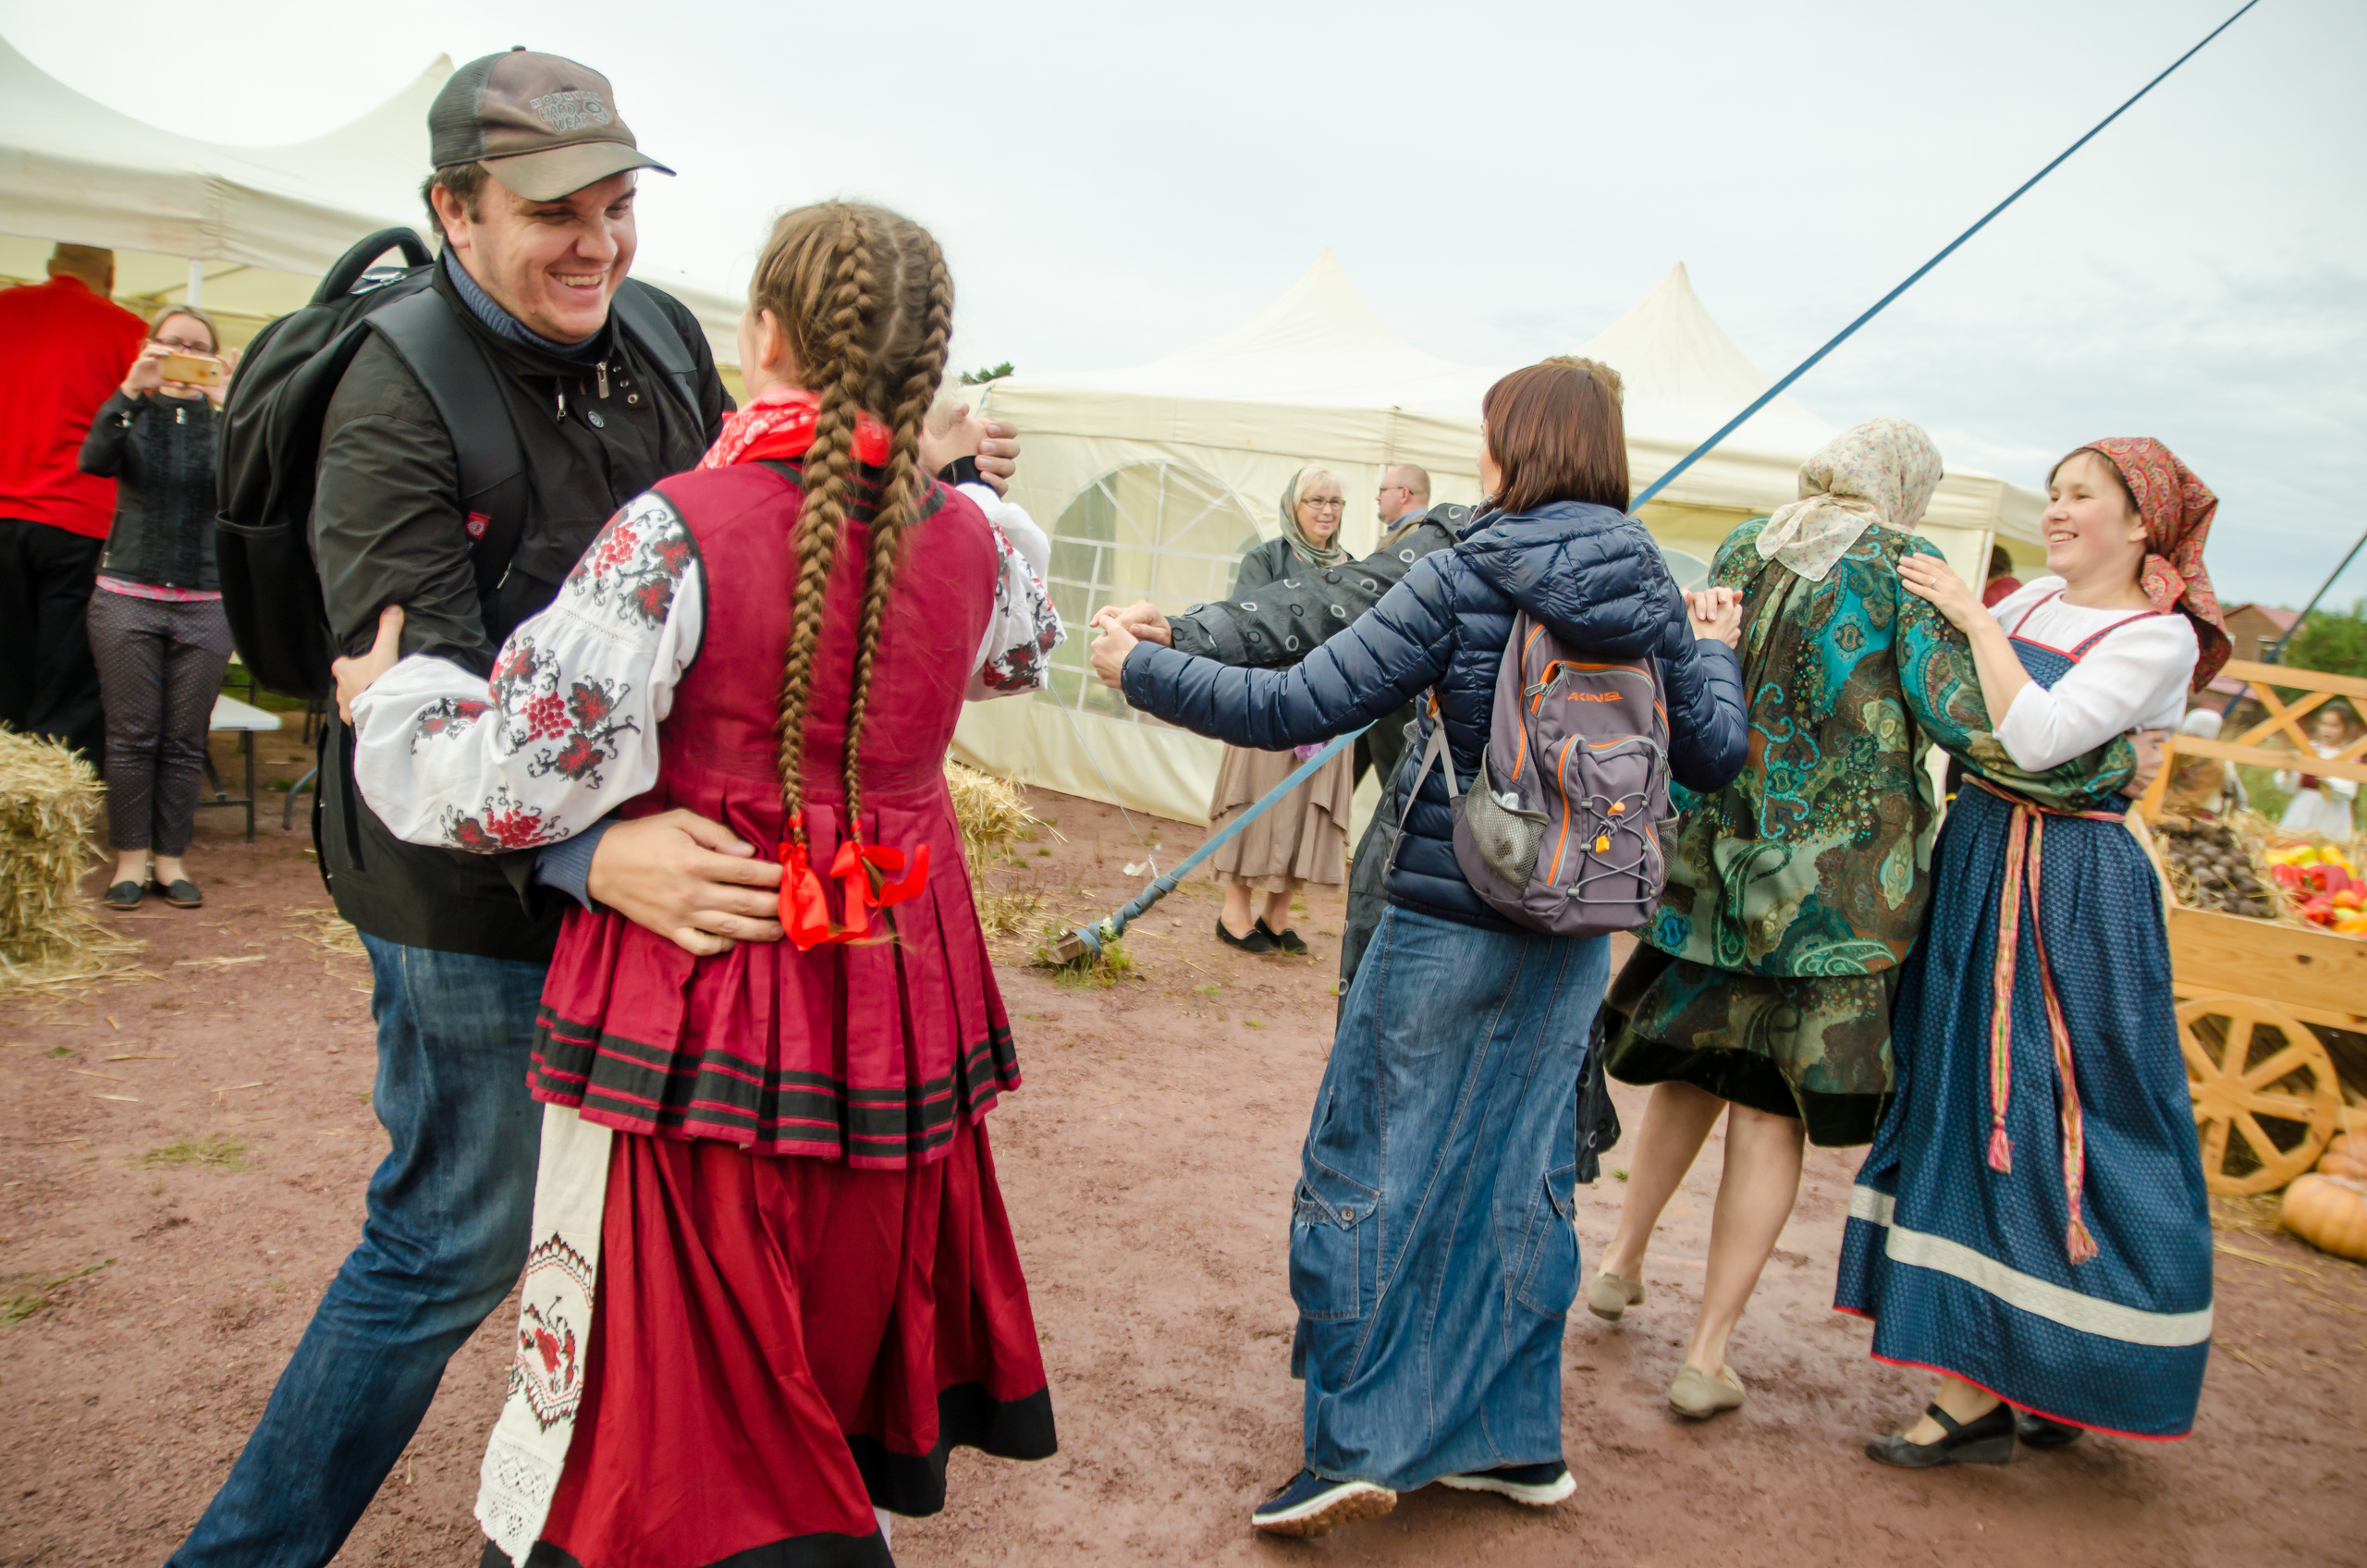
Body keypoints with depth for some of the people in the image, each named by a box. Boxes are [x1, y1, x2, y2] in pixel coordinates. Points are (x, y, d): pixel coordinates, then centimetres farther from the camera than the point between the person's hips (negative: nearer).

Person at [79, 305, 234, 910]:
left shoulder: (224, 420, 6)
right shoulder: (133, 414, 8)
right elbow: (96, 461, -13)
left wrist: (228, 407, -26)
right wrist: (132, 391, -25)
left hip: (204, 604, 0)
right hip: (128, 596, 0)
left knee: (185, 741, 3)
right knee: (131, 736, 1)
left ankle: (171, 858, 13)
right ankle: (130, 858, 10)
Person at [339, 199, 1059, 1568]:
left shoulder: (679, 532, -17)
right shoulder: (967, 537, -1)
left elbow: (518, 780, -18)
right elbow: (1028, 642, 23)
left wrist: (389, 694, 1)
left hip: (704, 1005, -5)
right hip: (898, 1007, 5)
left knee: (675, 1395, 11)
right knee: (848, 1338, 25)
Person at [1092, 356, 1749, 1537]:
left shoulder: (1460, 580, -12)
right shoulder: (1649, 590, 2)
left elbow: (1297, 707, -15)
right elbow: (1713, 755, 7)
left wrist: (1142, 669, -5)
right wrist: (1709, 652, 26)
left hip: (1451, 923, -5)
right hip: (1577, 932, 6)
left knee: (1366, 1170, 6)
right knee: (1523, 1174, 16)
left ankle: (1354, 1446, 8)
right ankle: (1517, 1438, 26)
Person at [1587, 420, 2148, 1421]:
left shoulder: (1742, 550, 9)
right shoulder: (1902, 565, -6)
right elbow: (1957, 717, -14)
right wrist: (2107, 761, -3)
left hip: (1720, 850, 5)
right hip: (1842, 873, -4)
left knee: (1694, 1066, 23)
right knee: (1771, 1108, 3)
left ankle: (1620, 1261, 30)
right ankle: (1707, 1356, 8)